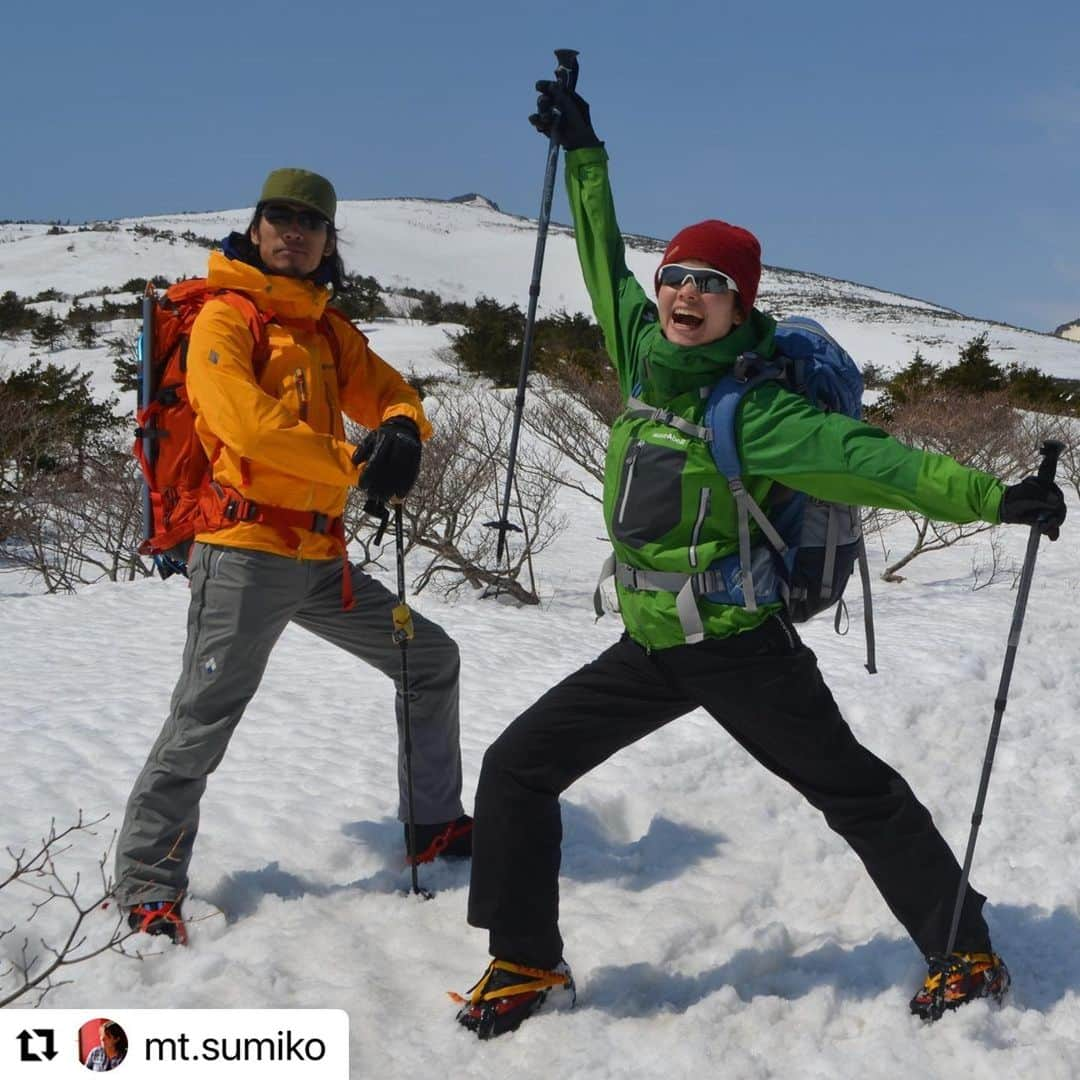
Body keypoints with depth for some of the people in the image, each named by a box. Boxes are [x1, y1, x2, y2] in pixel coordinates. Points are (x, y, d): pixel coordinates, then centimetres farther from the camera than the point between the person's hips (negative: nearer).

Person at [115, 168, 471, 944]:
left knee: (431, 658, 13)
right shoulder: (225, 317, -5)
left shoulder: (330, 330, 18)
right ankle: (148, 886, 3)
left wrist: (403, 428, -10)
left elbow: (386, 390, 16)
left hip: (321, 557, 8)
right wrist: (355, 465, -20)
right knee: (203, 722, -10)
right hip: (246, 554, -8)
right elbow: (243, 418, -20)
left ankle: (435, 823, 26)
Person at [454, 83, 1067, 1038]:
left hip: (740, 648, -6)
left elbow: (870, 460, -24)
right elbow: (605, 261, 14)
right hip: (647, 647, 6)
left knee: (855, 791, 4)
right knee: (517, 768, 3)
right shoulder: (644, 357, 1)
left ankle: (966, 954, 21)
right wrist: (583, 154, 18)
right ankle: (525, 963, 17)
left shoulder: (754, 410, -17)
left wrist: (994, 497, -33)